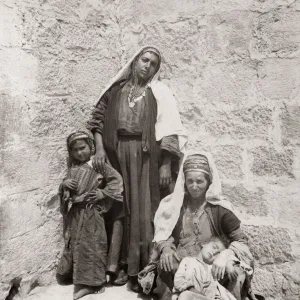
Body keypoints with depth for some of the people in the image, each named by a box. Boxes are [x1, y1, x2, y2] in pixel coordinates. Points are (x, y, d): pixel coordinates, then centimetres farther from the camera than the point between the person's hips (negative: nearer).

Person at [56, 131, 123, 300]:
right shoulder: (73, 168, 11)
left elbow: (116, 179, -12)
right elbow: (65, 191, 18)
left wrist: (103, 193, -16)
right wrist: (64, 184, -4)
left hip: (91, 213, -6)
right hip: (75, 213, 6)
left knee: (90, 245, -2)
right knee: (74, 244, 13)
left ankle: (90, 282, 6)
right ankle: (77, 276, 29)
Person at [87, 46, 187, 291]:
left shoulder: (159, 93, 2)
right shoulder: (117, 89, 12)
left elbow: (169, 131, -5)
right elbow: (98, 117, 11)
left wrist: (166, 165, -12)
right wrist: (99, 147, -3)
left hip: (146, 156, -3)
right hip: (118, 153, 3)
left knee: (143, 209, -1)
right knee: (122, 208, 7)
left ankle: (144, 270, 9)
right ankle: (126, 264, 20)